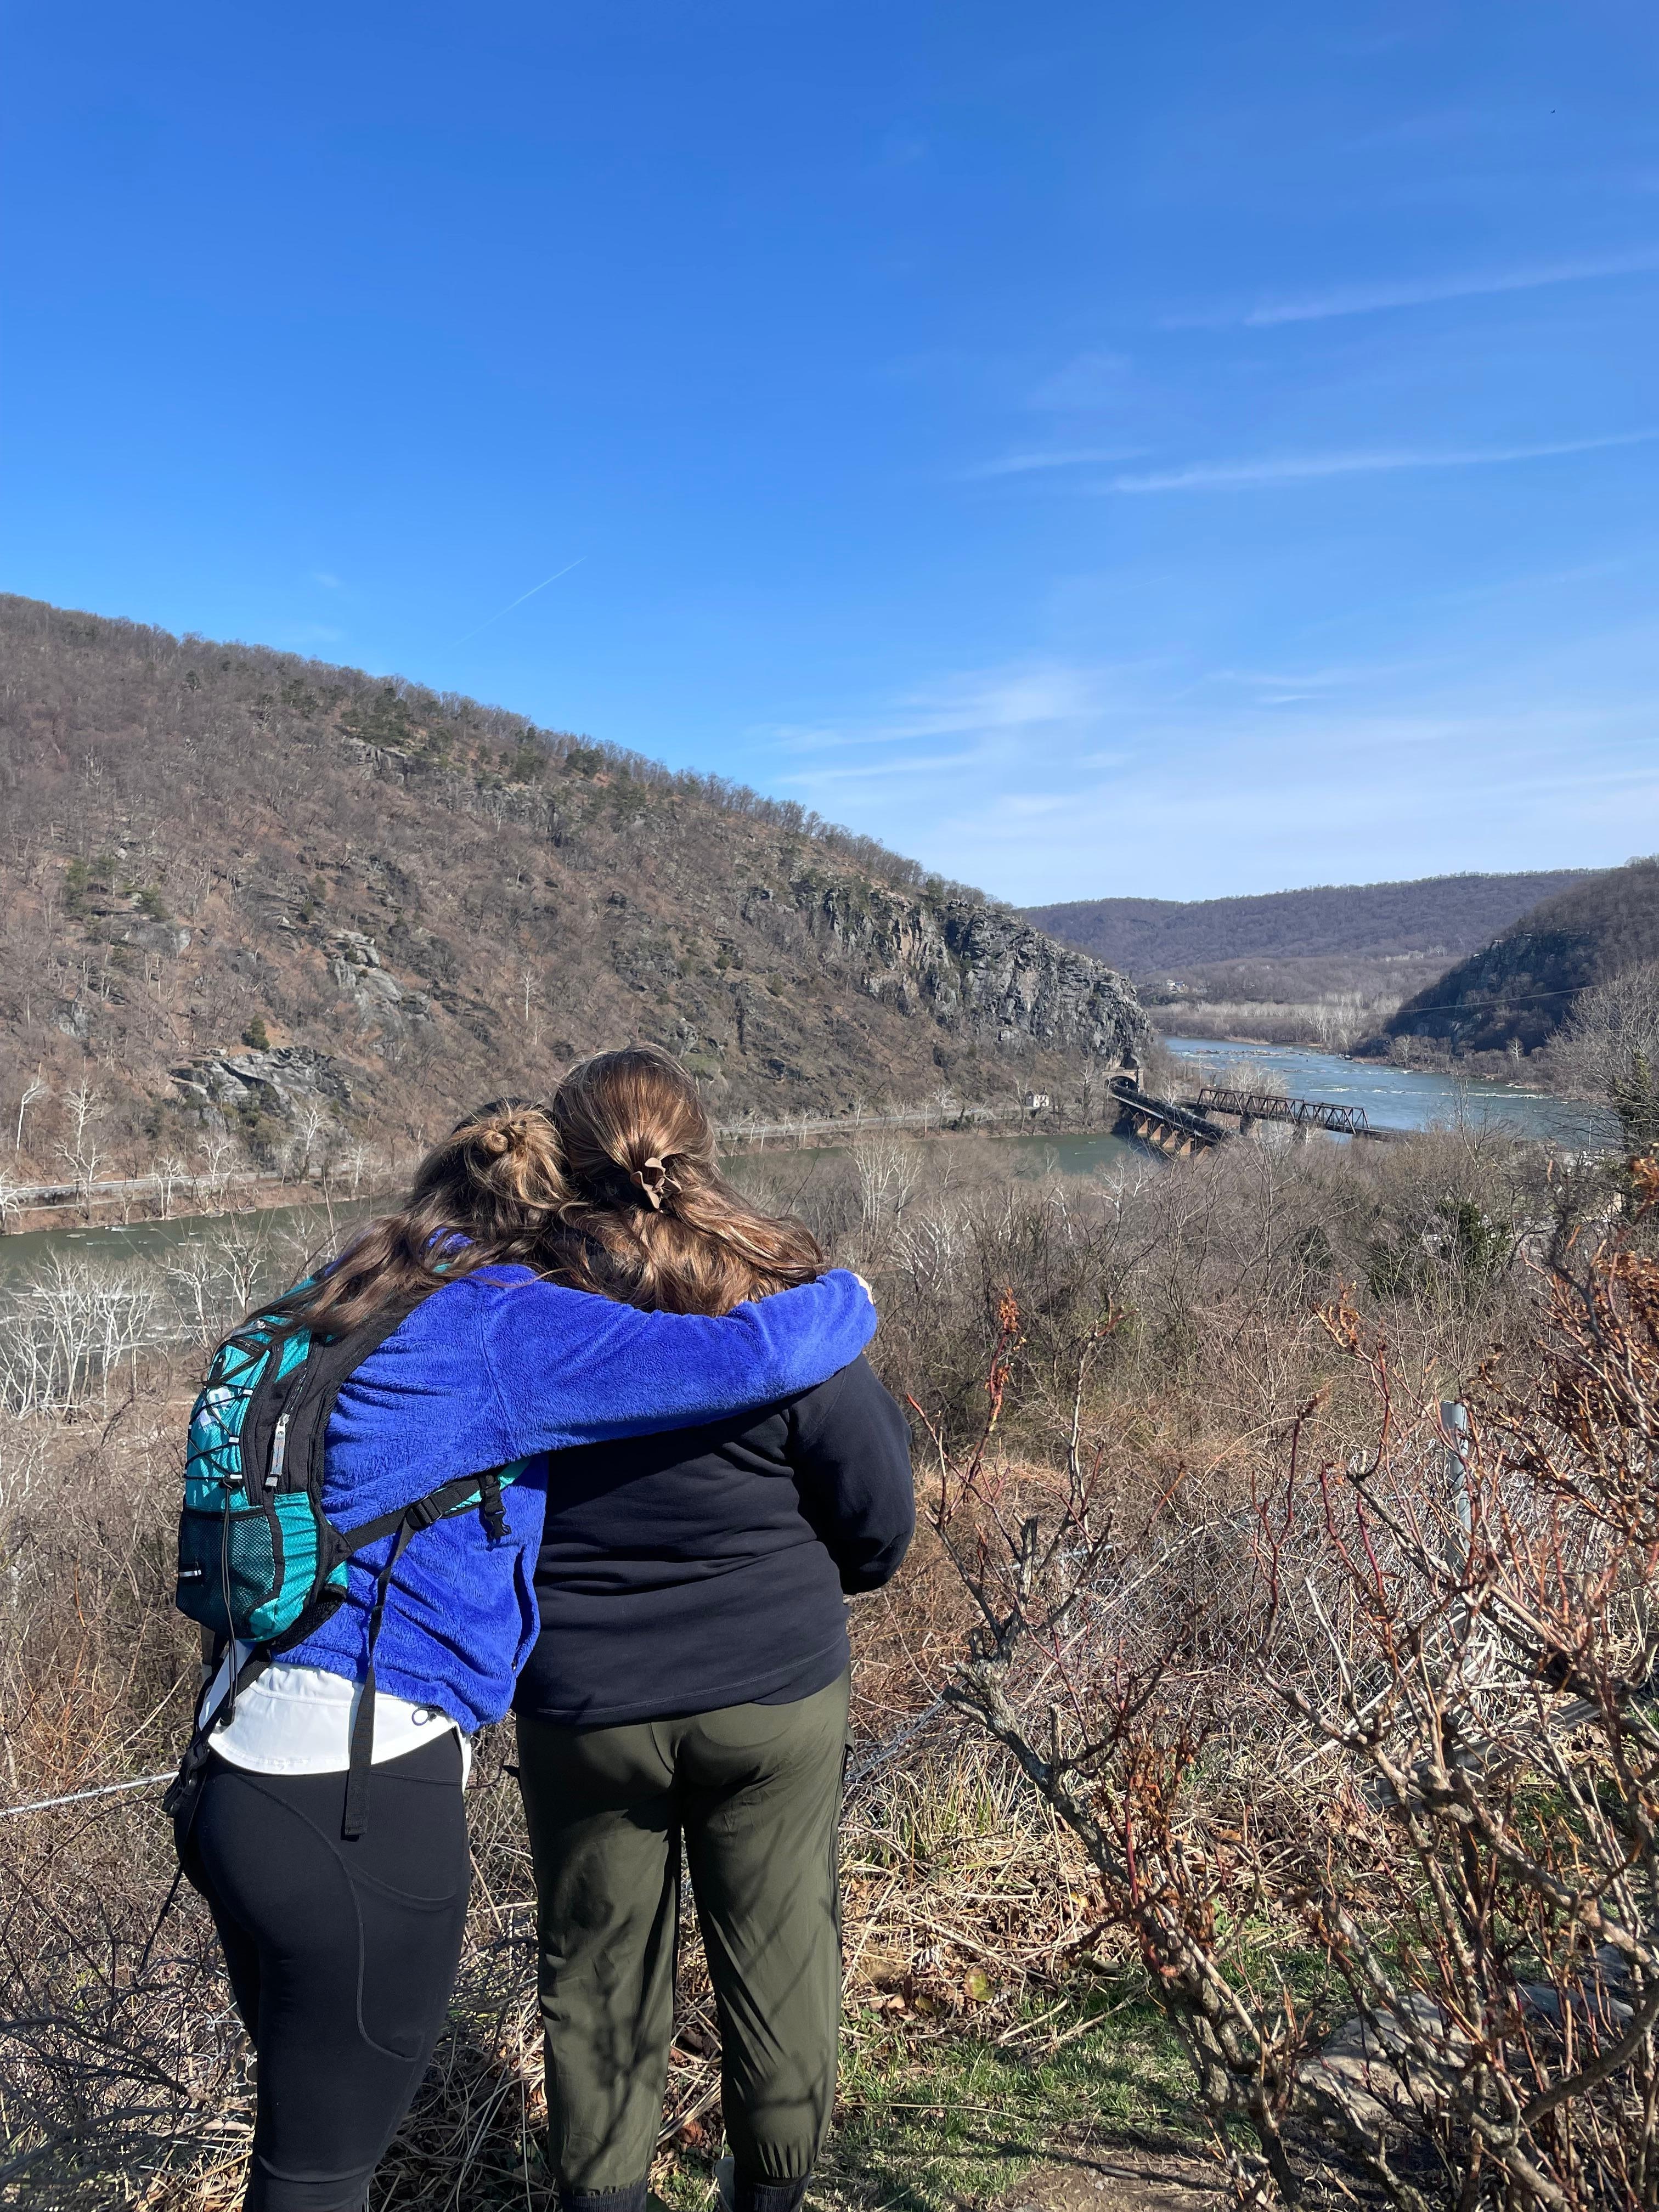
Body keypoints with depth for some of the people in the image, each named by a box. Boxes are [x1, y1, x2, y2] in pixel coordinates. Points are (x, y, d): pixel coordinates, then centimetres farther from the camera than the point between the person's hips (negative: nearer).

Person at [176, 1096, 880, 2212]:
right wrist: (847, 1296, 0)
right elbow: (756, 1357, -20)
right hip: (357, 1796, -8)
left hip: (234, 1771, 8)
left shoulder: (337, 1309, 7)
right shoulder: (509, 1327, -16)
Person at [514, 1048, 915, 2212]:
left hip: (584, 1712, 1)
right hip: (776, 1701, 0)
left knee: (599, 1974, 21)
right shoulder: (786, 1308, -15)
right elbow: (879, 1527, -8)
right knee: (782, 1957, 21)